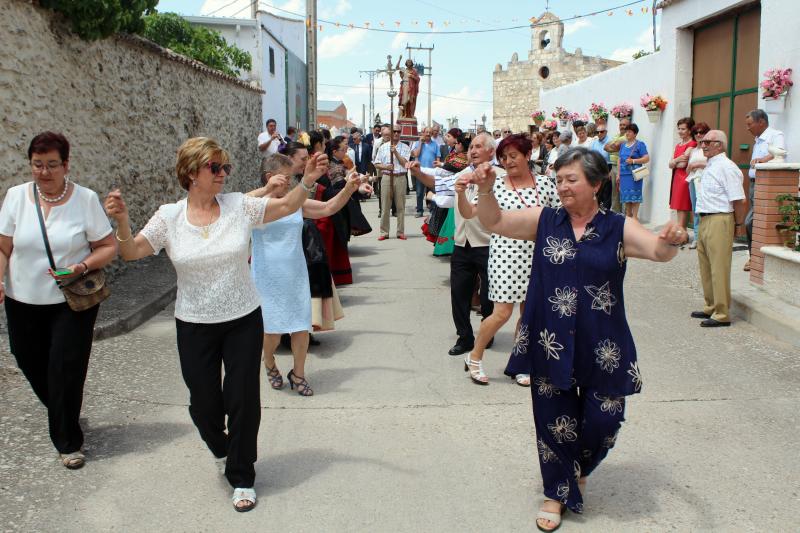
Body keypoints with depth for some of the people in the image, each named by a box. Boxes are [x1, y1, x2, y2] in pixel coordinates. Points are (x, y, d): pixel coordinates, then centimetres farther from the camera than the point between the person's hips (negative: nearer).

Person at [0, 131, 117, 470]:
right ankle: (63, 419, 44)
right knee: (32, 366, 14)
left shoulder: (85, 199, -8)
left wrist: (83, 267, -20)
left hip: (72, 300, -3)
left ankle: (68, 442, 17)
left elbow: (108, 248, -4)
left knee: (66, 370, -3)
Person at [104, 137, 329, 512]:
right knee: (204, 402, 10)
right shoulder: (169, 216, -5)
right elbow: (131, 252, -8)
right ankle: (220, 445, 47)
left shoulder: (240, 206, -5)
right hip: (194, 326, 0)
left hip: (243, 320, 0)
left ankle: (241, 478, 27)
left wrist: (307, 180, -19)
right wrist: (122, 220, -26)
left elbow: (287, 206, -3)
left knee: (243, 399, 5)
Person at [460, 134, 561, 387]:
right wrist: (461, 192, -21)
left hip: (536, 256, 4)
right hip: (505, 254, -3)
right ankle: (474, 358, 15)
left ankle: (518, 365, 26)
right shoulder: (496, 186, -3)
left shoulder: (544, 183, 3)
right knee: (503, 312, -6)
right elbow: (469, 213, -5)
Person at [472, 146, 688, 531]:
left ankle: (581, 470, 41)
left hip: (602, 347, 0)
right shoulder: (544, 220, 1)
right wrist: (485, 190, -21)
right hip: (552, 344, 1)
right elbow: (495, 222, -3)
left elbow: (658, 251, -14)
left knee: (602, 419, 7)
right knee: (554, 420, 10)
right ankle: (557, 493, 32)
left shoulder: (619, 228, -2)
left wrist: (671, 240, -37)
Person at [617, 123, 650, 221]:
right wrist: (618, 174, 15)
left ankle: (635, 216, -2)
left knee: (634, 194, -8)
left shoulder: (640, 144, 0)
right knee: (625, 195, 6)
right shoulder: (623, 145, 18)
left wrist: (633, 161, -16)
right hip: (624, 174, 6)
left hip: (634, 174, -6)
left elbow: (647, 158, -7)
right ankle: (628, 215, 16)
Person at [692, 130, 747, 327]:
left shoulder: (726, 167, -15)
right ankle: (711, 307, 29)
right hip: (705, 221, 10)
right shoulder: (709, 166, 16)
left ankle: (722, 314, 1)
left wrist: (738, 225, -10)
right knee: (706, 268, 17)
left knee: (719, 269, -5)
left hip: (719, 222, -10)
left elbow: (740, 200, -18)